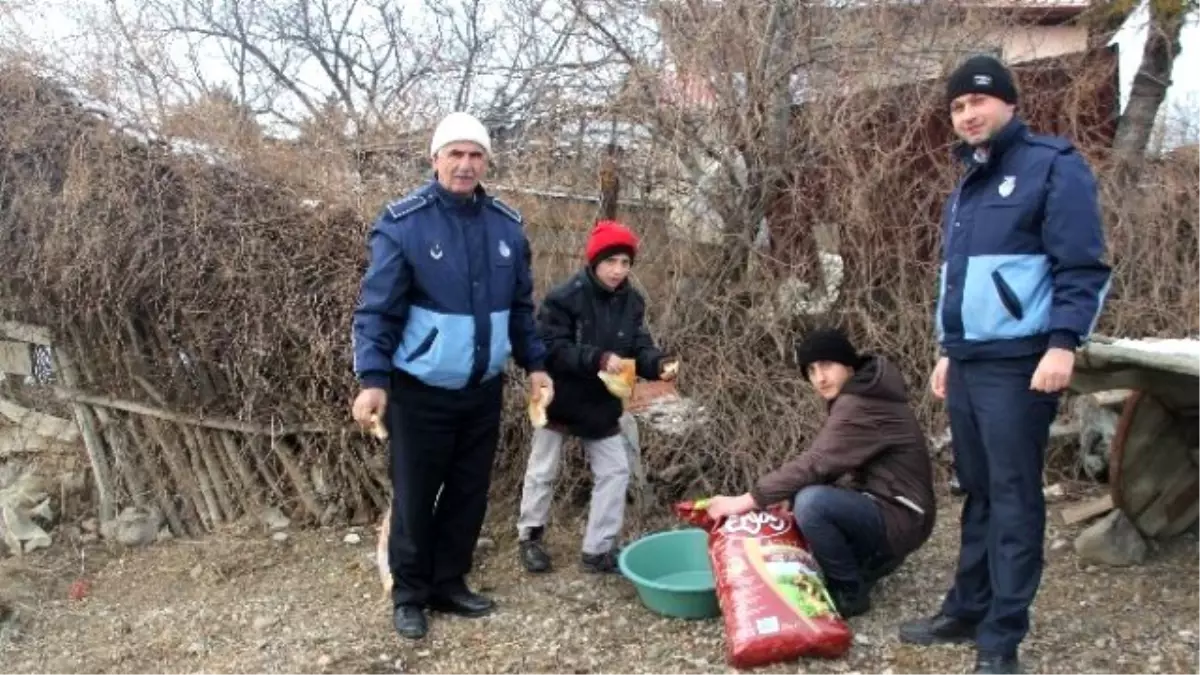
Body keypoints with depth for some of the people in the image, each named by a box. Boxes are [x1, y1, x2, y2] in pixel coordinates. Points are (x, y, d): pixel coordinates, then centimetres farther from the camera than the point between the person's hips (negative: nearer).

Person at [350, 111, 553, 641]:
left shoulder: (506, 224, 3)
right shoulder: (403, 223, -12)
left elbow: (520, 305, 13)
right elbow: (376, 308, -13)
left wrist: (534, 363, 10)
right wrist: (373, 379, -21)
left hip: (484, 389, 5)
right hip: (421, 391, -5)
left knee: (469, 492, 14)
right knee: (415, 496, 7)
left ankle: (449, 584, 30)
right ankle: (409, 595, 24)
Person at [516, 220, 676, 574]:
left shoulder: (632, 301, -3)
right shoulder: (564, 297, -20)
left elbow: (638, 347, -3)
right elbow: (551, 349, -25)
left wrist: (658, 364, -25)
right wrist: (598, 358, -35)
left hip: (602, 403, 5)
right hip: (559, 399, -5)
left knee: (615, 470, 6)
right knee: (542, 472, 10)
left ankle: (598, 549, 17)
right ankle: (530, 537, 31)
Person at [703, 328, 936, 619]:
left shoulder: (858, 406, -21)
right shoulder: (857, 397, 9)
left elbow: (814, 464, -29)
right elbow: (827, 466, 7)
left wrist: (746, 501, -27)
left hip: (899, 517, -10)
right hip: (879, 504, 10)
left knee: (810, 502, -30)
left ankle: (850, 592, -9)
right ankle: (871, 561, 12)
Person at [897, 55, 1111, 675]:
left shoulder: (1052, 167, -5)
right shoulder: (967, 187, 19)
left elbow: (1082, 267, -12)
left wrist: (1063, 342, -21)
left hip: (1019, 365, -8)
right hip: (967, 364, 8)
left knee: (1013, 500, -3)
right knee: (977, 495, 14)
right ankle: (967, 610, 24)